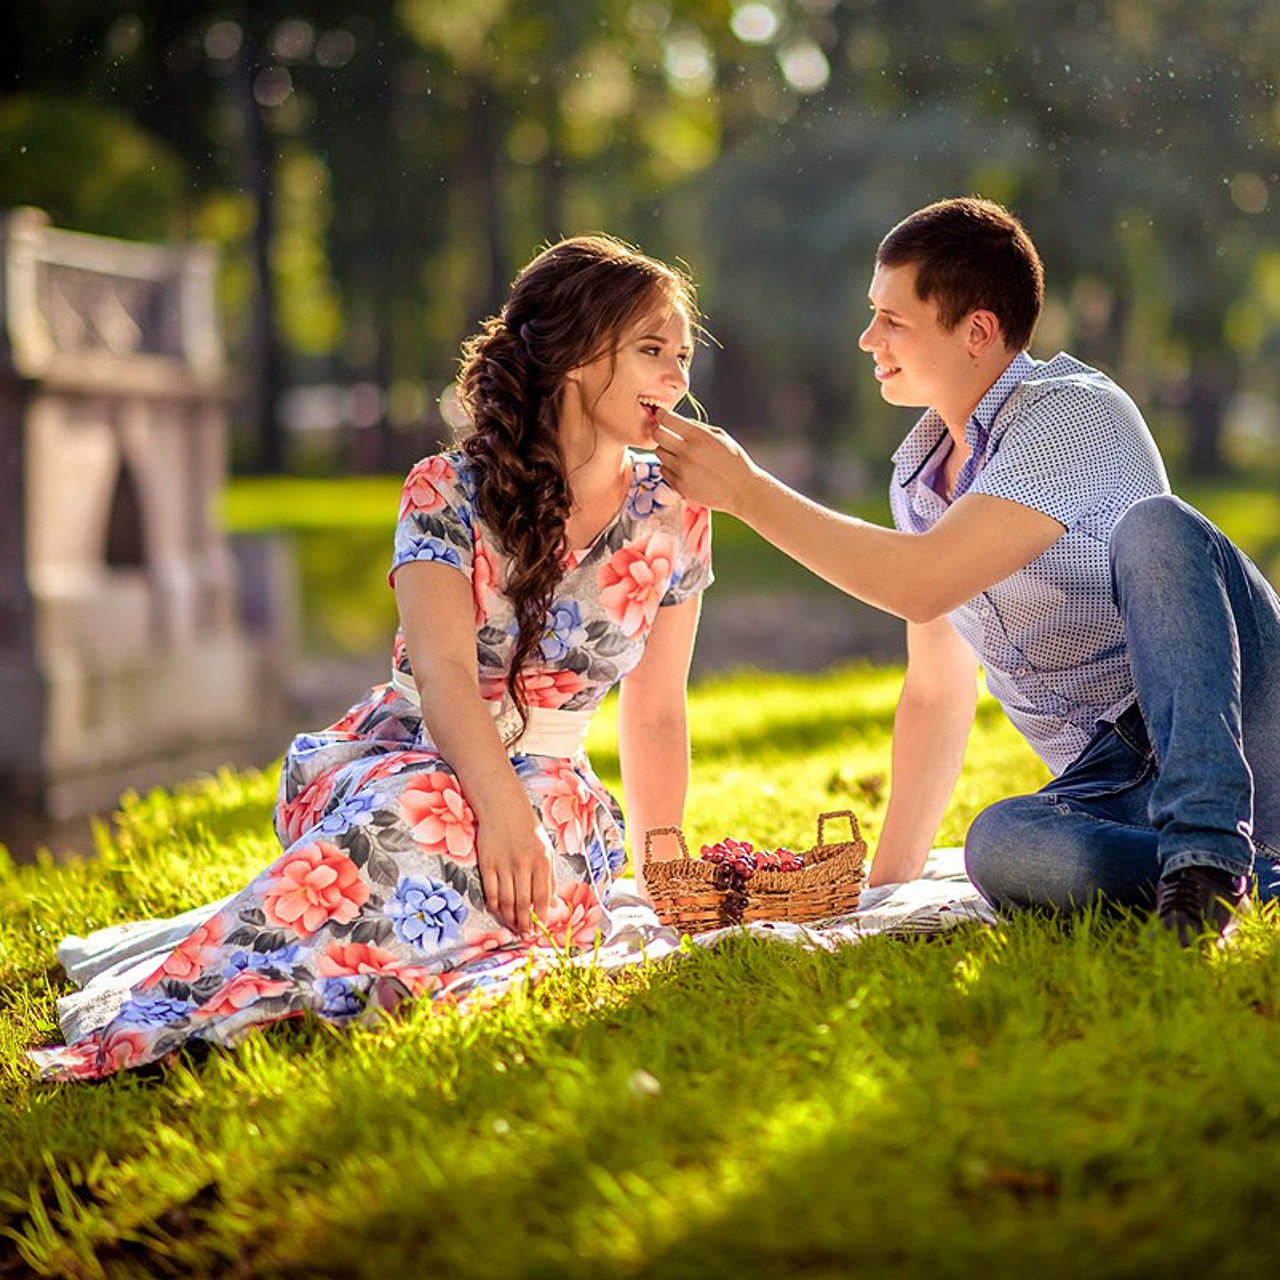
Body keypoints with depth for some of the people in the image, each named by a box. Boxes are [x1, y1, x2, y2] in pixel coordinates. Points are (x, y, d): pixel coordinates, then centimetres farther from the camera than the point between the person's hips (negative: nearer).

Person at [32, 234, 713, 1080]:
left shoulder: (675, 517, 4)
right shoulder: (446, 495, -5)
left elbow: (657, 713, 9)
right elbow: (444, 670, -19)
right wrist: (500, 806, -36)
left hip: (548, 789, 1)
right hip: (401, 752, -1)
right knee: (412, 817, -40)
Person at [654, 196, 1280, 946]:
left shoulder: (1074, 413, -12)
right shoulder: (920, 472, 14)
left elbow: (924, 585, -22)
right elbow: (936, 691, 20)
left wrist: (746, 491, -15)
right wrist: (889, 881, 18)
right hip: (1117, 784, 5)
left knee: (1152, 526, -34)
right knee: (999, 847, -30)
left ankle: (1207, 853, -39)